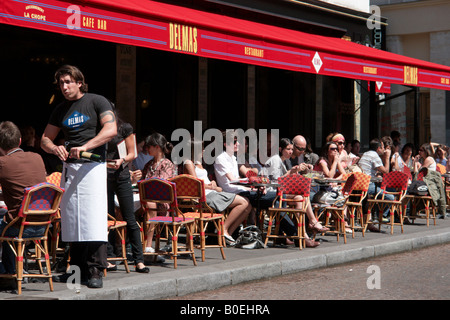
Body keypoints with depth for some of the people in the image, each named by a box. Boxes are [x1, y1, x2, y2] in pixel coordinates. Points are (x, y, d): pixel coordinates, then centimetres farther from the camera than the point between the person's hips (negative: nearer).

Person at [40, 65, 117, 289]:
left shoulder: (97, 102, 0)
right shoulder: (61, 110, 16)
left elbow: (111, 130, -13)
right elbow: (45, 139, 19)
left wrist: (85, 146, -23)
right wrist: (55, 148, -5)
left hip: (92, 166, -6)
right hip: (69, 167, 6)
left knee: (93, 219, -11)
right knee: (72, 220, 6)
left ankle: (95, 272, -9)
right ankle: (77, 269, 13)